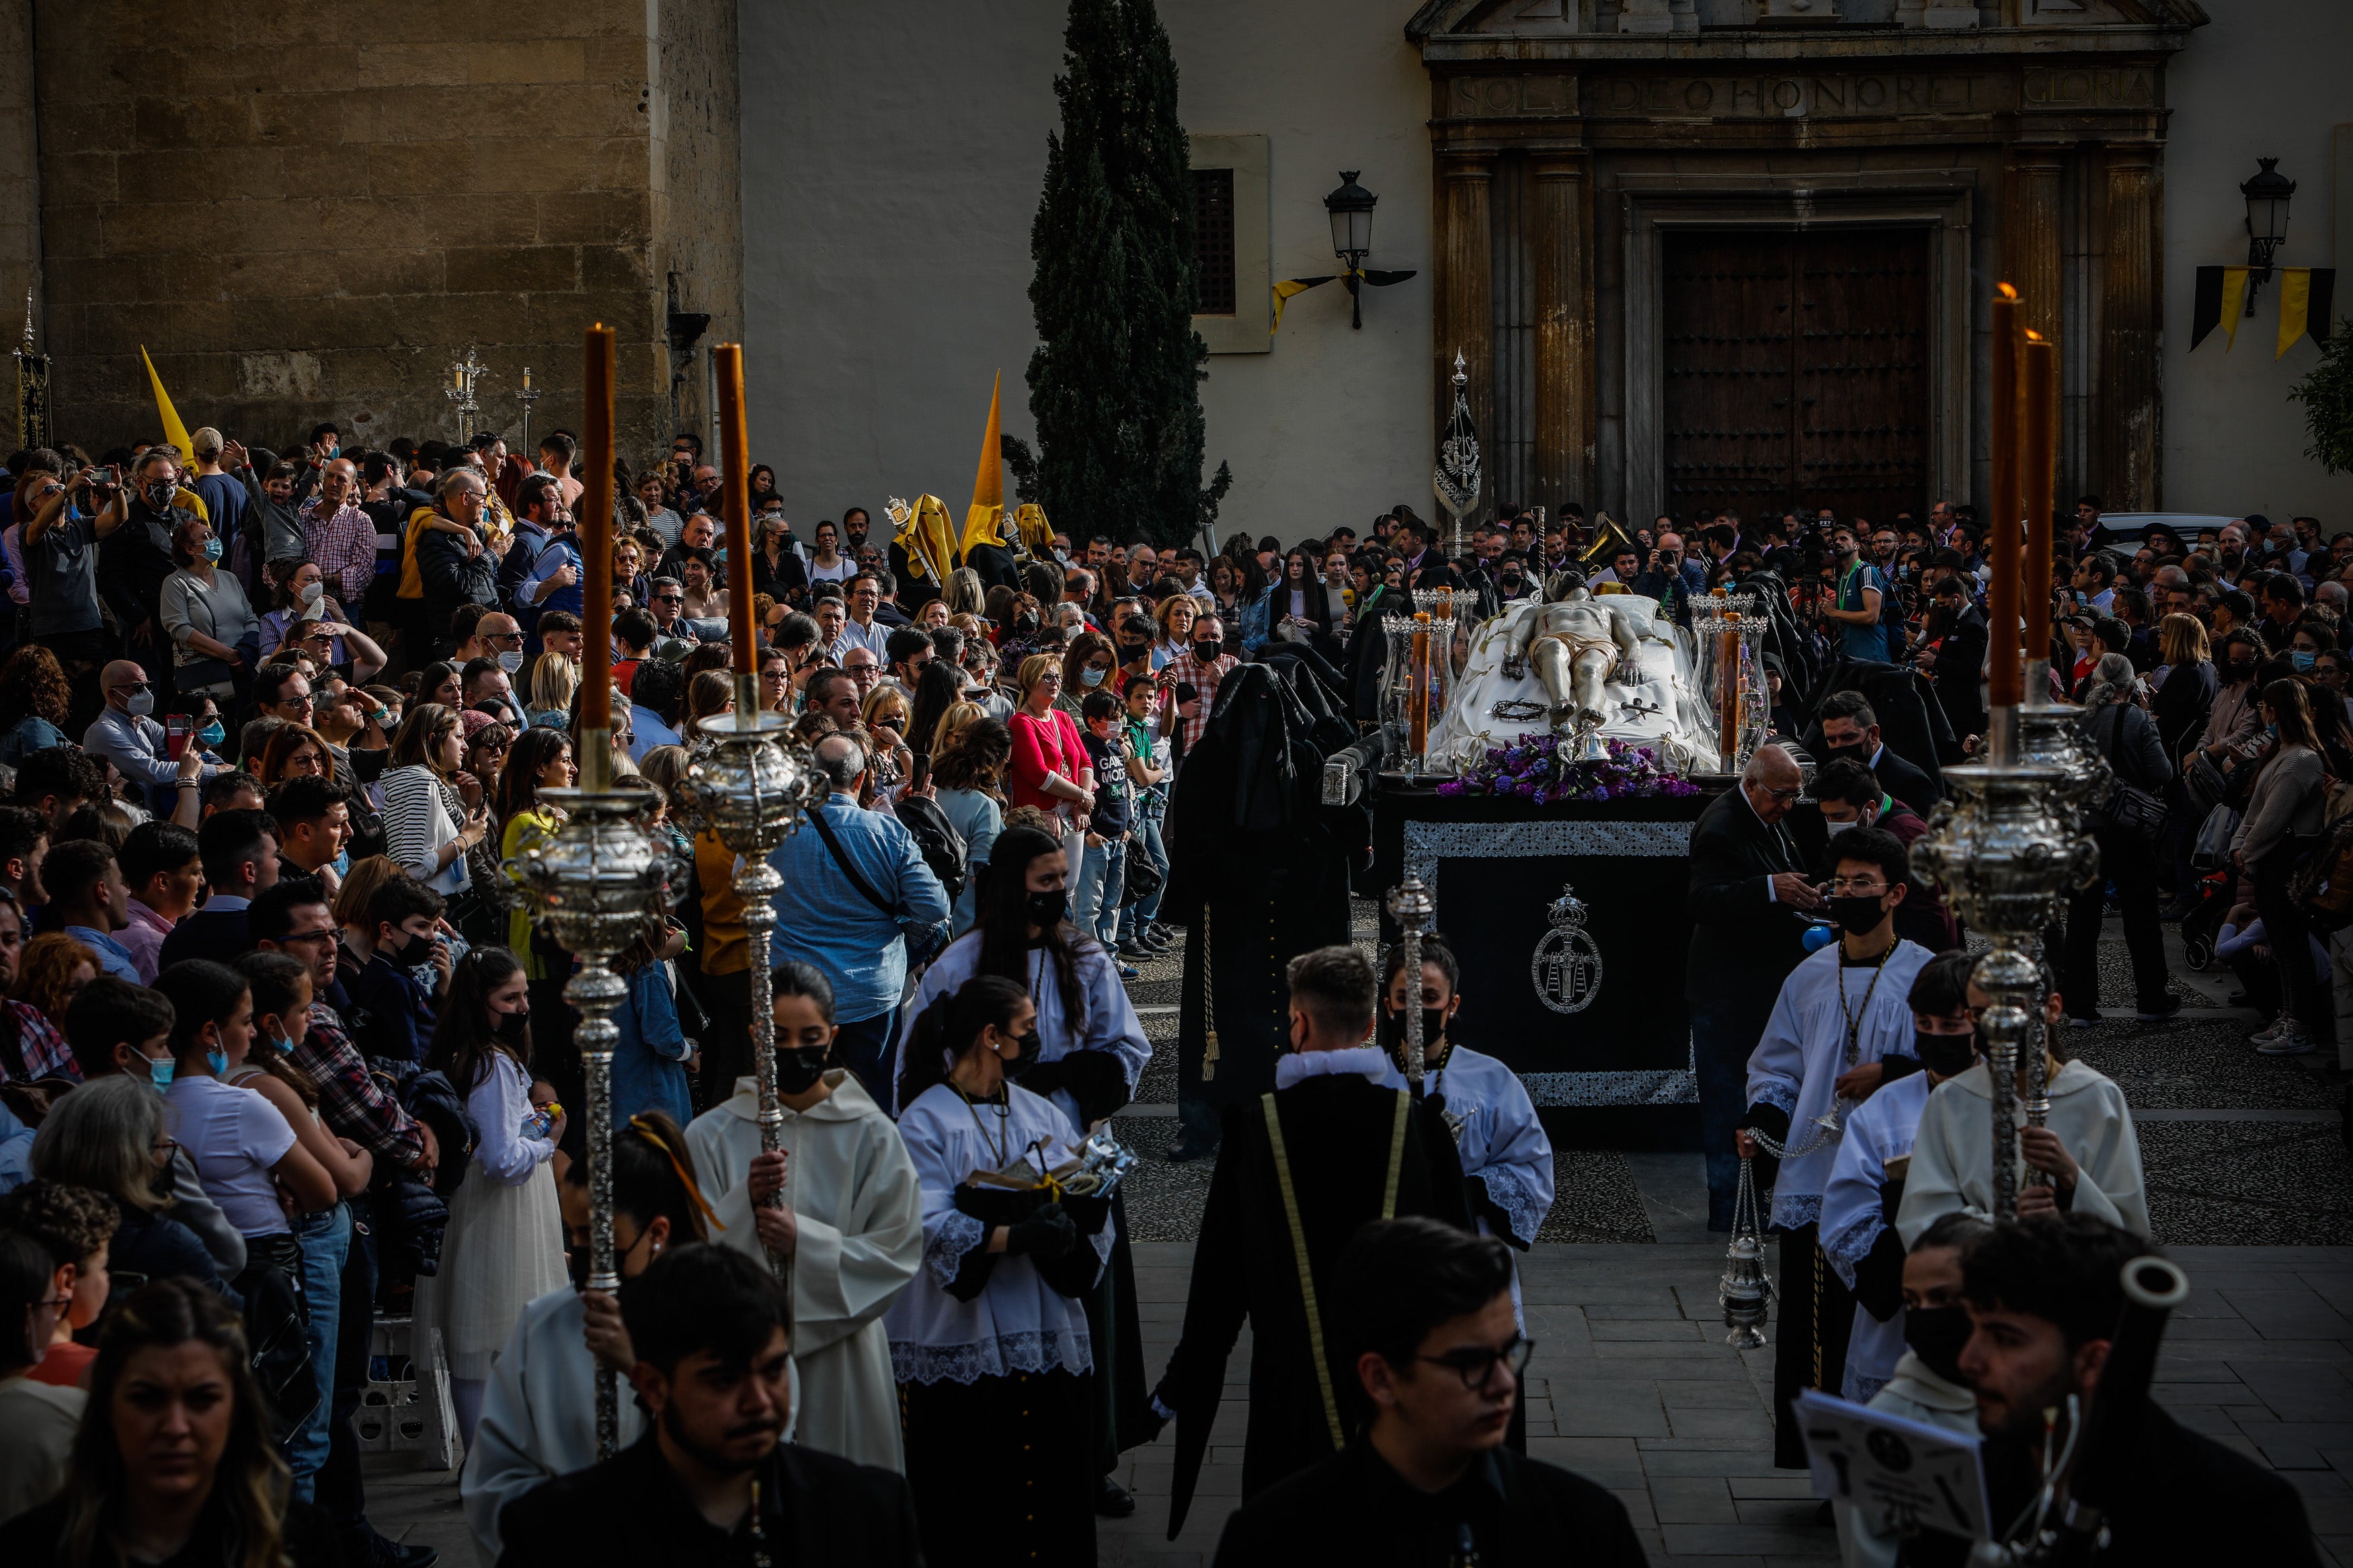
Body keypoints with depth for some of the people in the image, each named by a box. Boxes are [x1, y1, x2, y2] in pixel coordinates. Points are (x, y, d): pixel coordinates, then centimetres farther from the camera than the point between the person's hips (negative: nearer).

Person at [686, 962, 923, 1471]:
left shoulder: (869, 1133, 0)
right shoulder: (713, 1135, 2)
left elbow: (898, 1250, -4)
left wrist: (806, 1244, -16)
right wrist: (745, 1204, -20)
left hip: (839, 1354, 0)